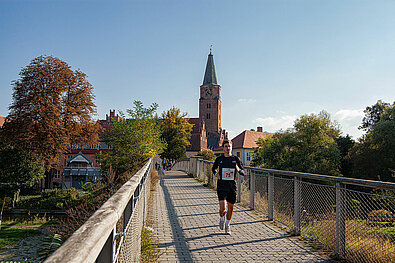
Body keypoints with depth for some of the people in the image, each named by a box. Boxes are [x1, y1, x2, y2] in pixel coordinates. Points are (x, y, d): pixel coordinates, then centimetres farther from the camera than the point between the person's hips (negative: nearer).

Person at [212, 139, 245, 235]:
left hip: (232, 187, 1)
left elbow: (243, 172, 6)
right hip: (221, 187, -1)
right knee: (222, 208, -12)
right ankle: (222, 217, 24)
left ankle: (227, 224, 34)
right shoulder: (219, 159, 2)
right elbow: (213, 168, 20)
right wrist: (216, 173, -2)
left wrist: (238, 170, -17)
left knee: (230, 207, 10)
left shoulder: (236, 159, 1)